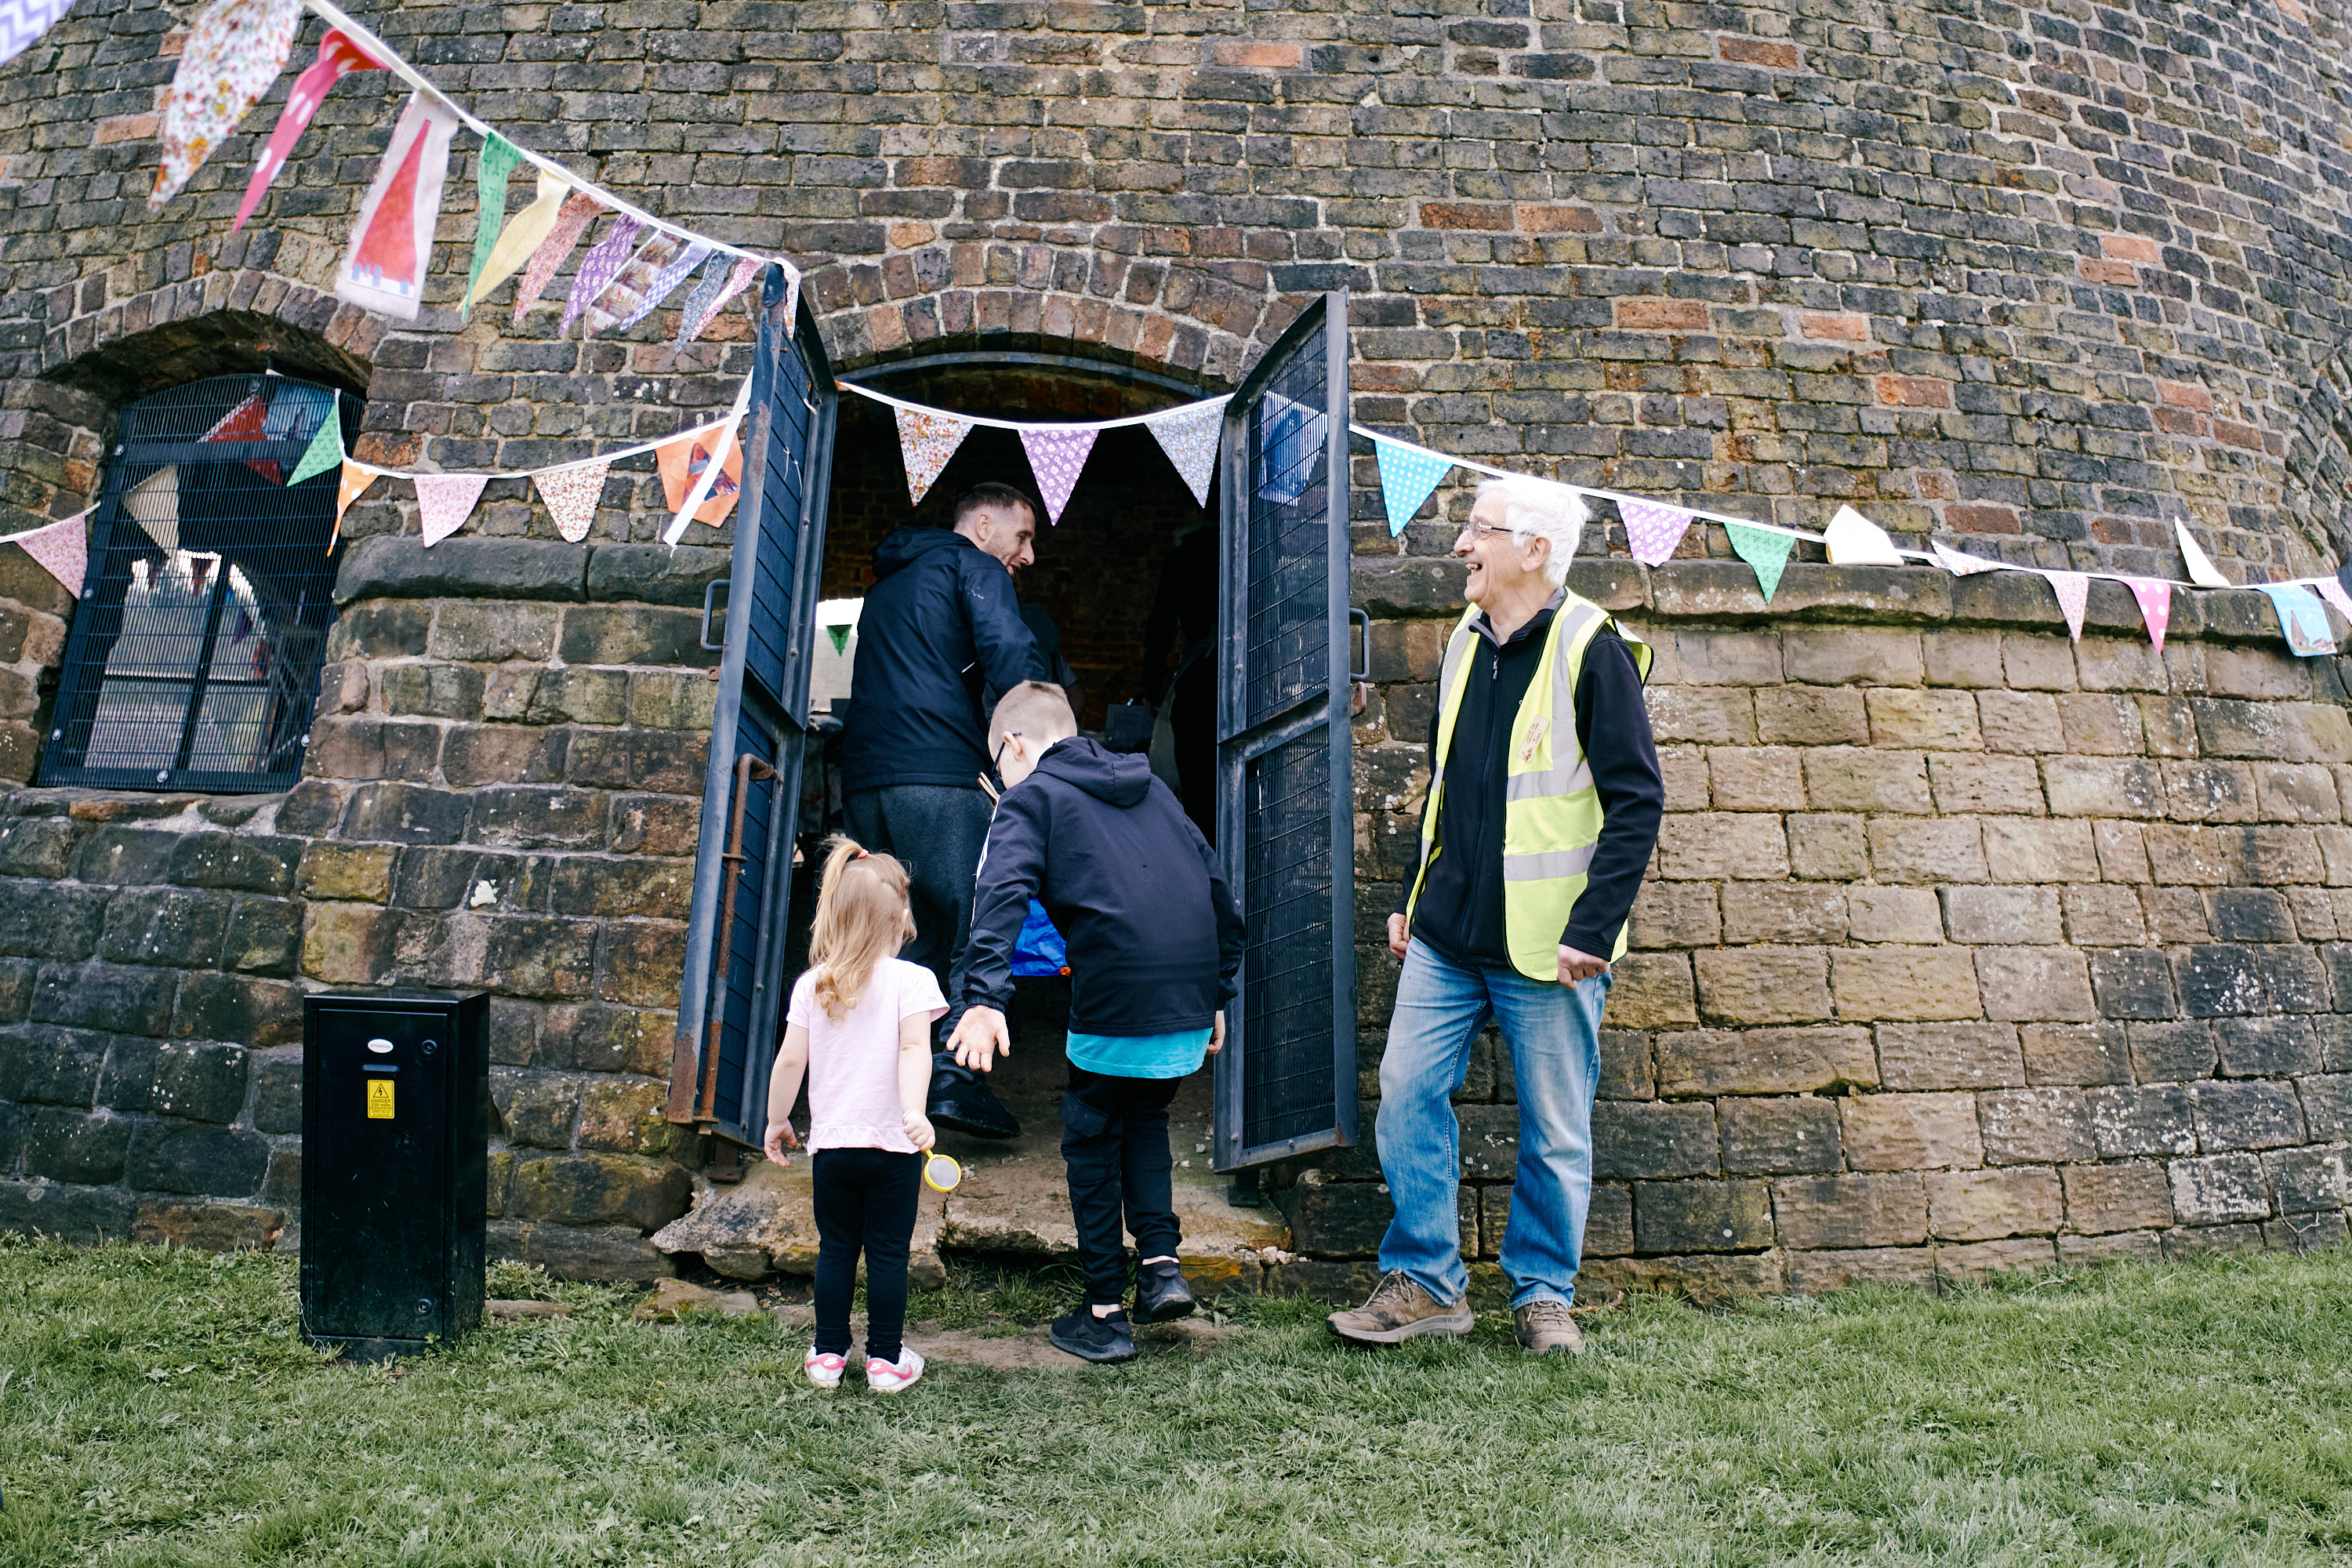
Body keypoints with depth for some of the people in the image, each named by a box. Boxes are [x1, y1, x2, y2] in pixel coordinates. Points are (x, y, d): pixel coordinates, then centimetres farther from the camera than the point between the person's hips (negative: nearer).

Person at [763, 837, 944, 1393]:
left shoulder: (811, 984, 0)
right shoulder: (912, 980, -9)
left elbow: (790, 1061, 1)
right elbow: (914, 1049, -22)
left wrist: (777, 1121, 12)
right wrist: (914, 1111, -28)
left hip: (832, 1142, 3)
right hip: (893, 1144, -2)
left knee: (836, 1248, 15)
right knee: (888, 1252, 8)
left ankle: (828, 1354, 22)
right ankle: (886, 1359, 15)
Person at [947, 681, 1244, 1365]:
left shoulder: (1031, 796, 6)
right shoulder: (1150, 788, 24)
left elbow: (1002, 895, -13)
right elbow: (1216, 887, 22)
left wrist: (985, 998, -24)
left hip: (1118, 1001, -6)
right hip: (1193, 1001, 6)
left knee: (1092, 1140, 14)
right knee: (1145, 1117, 28)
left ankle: (1106, 1313, 20)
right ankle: (1161, 1262, 16)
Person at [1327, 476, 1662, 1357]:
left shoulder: (1590, 648, -10)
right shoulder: (1464, 647, 11)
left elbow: (1636, 803, -12)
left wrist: (1591, 931, -17)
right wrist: (1412, 899, 17)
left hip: (1545, 945, -6)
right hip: (1446, 938, 6)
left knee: (1555, 1129, 6)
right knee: (1407, 1095, 4)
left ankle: (1542, 1293, 25)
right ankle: (1427, 1283, 18)